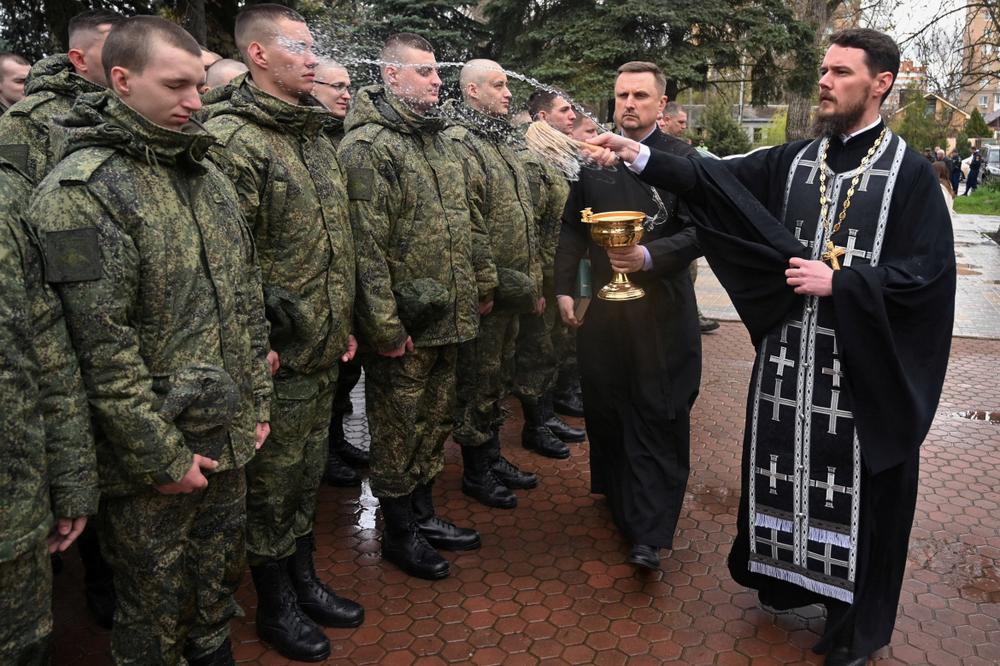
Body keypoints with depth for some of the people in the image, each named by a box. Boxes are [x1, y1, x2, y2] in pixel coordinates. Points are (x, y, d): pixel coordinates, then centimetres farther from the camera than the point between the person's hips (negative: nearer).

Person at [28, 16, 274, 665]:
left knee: (220, 577, 24)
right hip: (150, 462, -6)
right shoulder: (79, 192, -16)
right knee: (155, 610, 14)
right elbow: (101, 348, -20)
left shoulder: (210, 176, 8)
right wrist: (163, 457, -17)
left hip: (229, 438, 7)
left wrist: (257, 400, 10)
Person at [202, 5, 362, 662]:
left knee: (307, 473, 20)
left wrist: (345, 322, 16)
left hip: (325, 348, 8)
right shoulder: (231, 139, -15)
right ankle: (275, 605, 29)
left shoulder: (317, 136, 13)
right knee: (271, 482, 9)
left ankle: (304, 579, 39)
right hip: (277, 357, -8)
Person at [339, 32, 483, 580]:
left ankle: (423, 513, 37)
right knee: (397, 429, 7)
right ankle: (399, 532, 25)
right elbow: (366, 246, -19)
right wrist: (385, 326, -20)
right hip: (404, 324, -8)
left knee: (435, 421, 19)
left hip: (447, 317, 8)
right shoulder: (367, 146, -14)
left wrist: (475, 287, 17)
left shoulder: (438, 140, 14)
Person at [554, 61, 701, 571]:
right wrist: (563, 288, 8)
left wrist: (649, 257, -23)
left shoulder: (683, 159, -2)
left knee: (657, 417, -2)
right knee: (605, 408, 10)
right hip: (603, 306, 4)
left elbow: (698, 232, -7)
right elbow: (573, 228, 14)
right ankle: (619, 501, 31)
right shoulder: (593, 158, 10)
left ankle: (648, 534, 4)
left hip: (661, 310, -3)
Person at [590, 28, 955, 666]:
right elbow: (716, 178, -5)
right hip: (790, 355, 4)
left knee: (859, 488, 8)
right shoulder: (794, 161, 7)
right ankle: (789, 578, 37)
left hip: (864, 365, -4)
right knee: (789, 472, 14)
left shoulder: (910, 172, -4)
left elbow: (927, 273, -10)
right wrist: (640, 156, -17)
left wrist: (837, 282, -18)